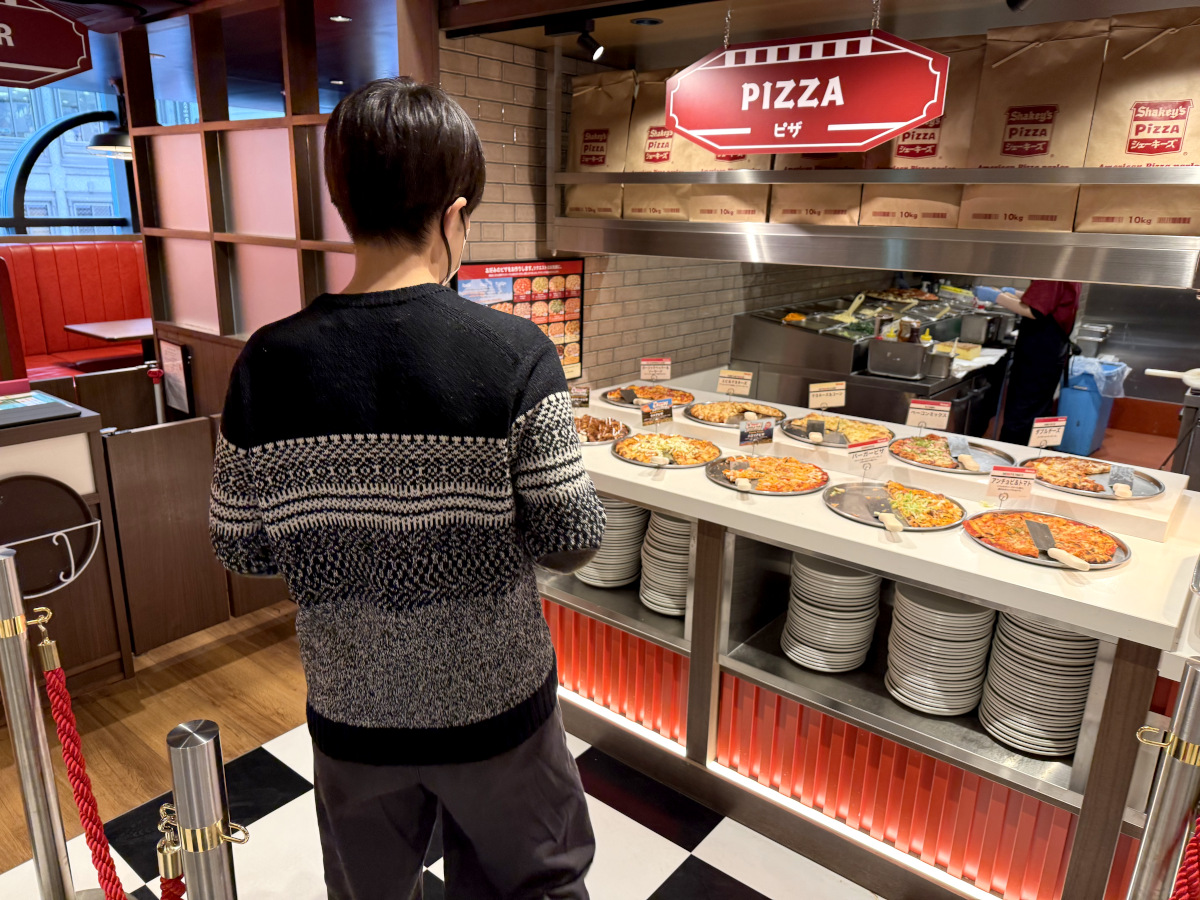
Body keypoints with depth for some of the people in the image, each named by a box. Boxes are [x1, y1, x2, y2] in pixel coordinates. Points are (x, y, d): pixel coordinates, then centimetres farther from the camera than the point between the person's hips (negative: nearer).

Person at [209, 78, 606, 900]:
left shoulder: (270, 363, -13)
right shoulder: (516, 354, -22)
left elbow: (242, 548, -5)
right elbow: (572, 541, -17)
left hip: (353, 706, 3)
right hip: (495, 703, -2)